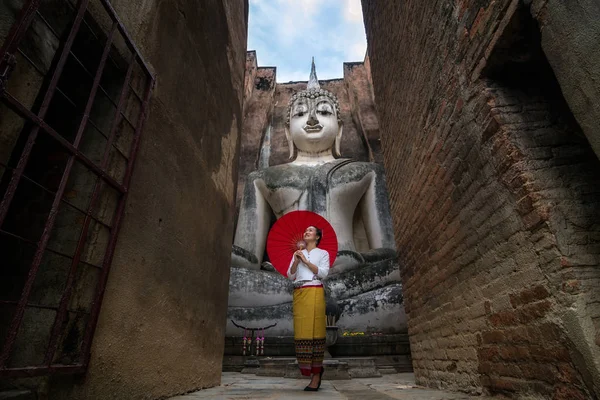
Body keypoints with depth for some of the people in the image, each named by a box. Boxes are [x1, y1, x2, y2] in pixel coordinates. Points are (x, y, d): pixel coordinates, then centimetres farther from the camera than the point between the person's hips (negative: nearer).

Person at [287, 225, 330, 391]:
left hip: (315, 293, -3)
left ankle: (316, 373, 2)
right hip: (299, 294, 4)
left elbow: (323, 273, -5)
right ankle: (315, 370, 14)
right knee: (301, 332, -2)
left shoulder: (323, 253, 10)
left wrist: (306, 261, -8)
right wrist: (296, 261, -4)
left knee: (315, 330, -7)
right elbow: (290, 276, 12)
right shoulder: (297, 253, 20)